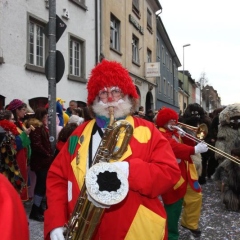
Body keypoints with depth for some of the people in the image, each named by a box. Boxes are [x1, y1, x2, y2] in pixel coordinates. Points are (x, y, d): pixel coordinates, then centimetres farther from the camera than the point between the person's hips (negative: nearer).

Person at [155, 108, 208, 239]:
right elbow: (174, 148, -33)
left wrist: (185, 137, -6)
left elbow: (184, 146, 13)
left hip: (185, 171, 9)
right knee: (174, 205, -2)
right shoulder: (160, 135, -17)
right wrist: (195, 149, -41)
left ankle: (189, 223, 40)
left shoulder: (175, 133, 14)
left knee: (195, 196, 20)